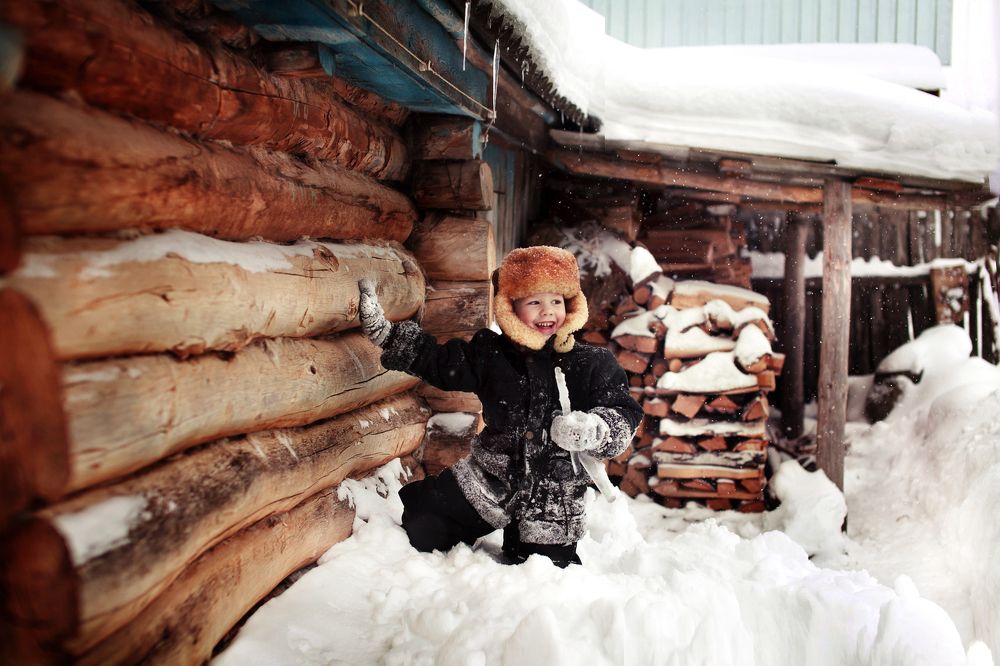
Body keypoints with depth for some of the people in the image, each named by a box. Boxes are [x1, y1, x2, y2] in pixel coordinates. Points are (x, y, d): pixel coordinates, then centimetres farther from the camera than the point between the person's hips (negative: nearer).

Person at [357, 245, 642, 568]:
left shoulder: (593, 364, -7)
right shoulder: (490, 353, 0)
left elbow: (625, 414, -8)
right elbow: (437, 361, 5)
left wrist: (594, 431, -30)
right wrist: (384, 331, -1)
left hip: (553, 498, -1)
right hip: (487, 480, 2)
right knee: (419, 525, -4)